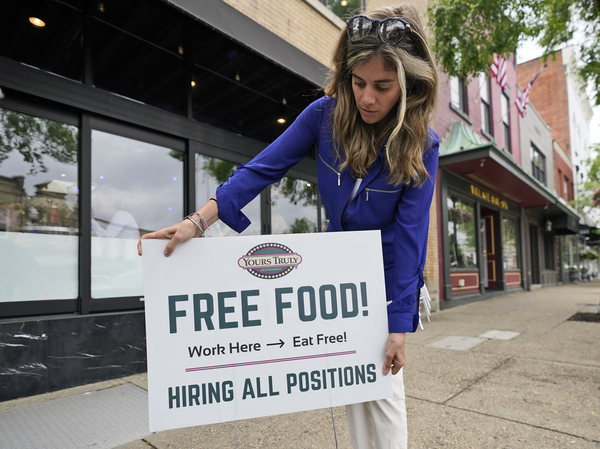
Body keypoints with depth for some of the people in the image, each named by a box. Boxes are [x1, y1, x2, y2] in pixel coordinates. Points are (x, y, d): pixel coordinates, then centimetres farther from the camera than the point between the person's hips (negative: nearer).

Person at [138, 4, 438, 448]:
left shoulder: (421, 146, -20)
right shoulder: (326, 115, -15)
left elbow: (408, 236, -21)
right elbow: (263, 169, -19)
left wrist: (398, 325, -20)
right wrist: (197, 222, -29)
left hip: (386, 273, -3)